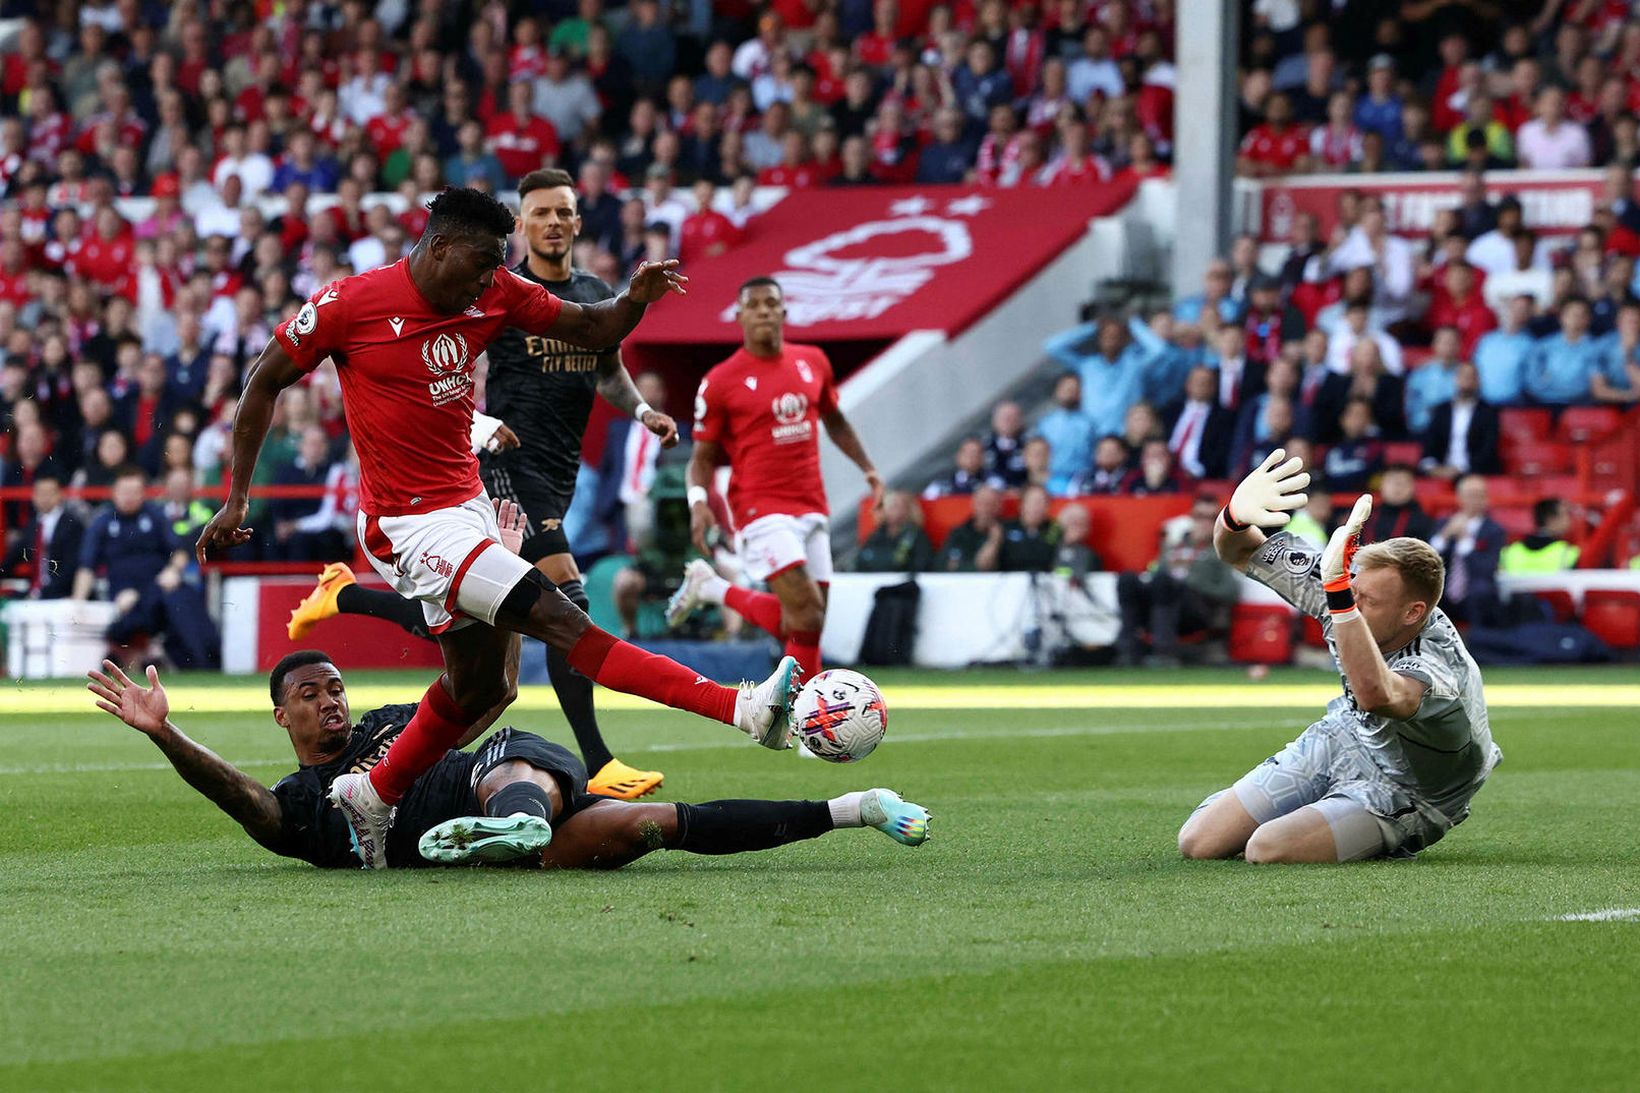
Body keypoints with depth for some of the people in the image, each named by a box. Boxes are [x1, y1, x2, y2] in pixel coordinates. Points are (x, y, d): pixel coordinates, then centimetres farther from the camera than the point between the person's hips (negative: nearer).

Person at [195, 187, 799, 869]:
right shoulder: (351, 303, -14)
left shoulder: (496, 294, 0)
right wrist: (236, 500, -4)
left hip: (467, 502, 8)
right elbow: (265, 382, -4)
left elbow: (591, 331, 7)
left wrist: (635, 299, -16)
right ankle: (744, 710, -26)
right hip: (411, 524, -8)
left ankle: (371, 797, 34)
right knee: (559, 621, -16)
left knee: (475, 681, 15)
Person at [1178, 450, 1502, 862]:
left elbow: (1376, 694, -66)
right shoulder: (1353, 583, -20)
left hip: (1401, 793, -6)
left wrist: (1338, 592, -71)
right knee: (1198, 843, -2)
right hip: (1343, 738, 6)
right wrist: (1237, 516, -36)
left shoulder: (1441, 667, -40)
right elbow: (1241, 553, -10)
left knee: (1267, 850, -27)